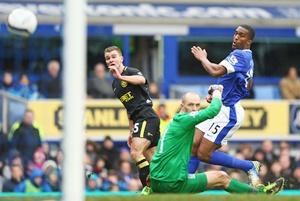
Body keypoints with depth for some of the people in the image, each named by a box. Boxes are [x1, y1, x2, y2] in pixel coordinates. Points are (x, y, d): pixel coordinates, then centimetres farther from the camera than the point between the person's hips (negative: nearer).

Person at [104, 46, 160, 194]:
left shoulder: (131, 72, -5)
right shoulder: (115, 84, 20)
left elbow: (142, 80, -32)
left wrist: (120, 77, -38)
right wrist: (131, 131, 23)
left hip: (147, 117, -10)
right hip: (139, 120, 10)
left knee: (136, 152, -22)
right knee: (152, 159, 10)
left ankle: (149, 187, -22)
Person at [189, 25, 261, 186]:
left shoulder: (239, 55, -17)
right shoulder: (248, 58, 15)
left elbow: (215, 71, -31)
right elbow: (248, 87, 28)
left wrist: (202, 58, -11)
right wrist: (217, 94, 22)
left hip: (227, 113, -10)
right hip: (219, 109, 10)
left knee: (204, 154, -9)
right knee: (193, 145, 5)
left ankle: (249, 166, 0)